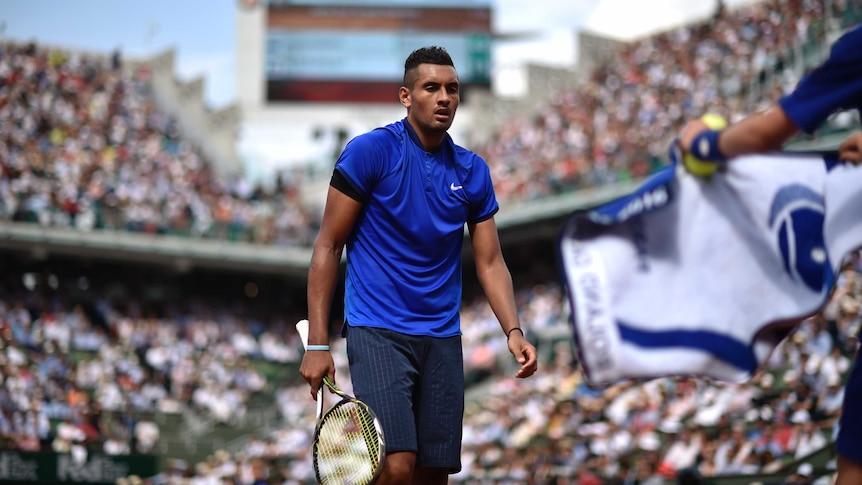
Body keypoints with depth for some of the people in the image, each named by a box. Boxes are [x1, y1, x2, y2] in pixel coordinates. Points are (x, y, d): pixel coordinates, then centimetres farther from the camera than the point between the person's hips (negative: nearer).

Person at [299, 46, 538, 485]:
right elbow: (327, 246, -4)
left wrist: (513, 331, -7)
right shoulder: (369, 151, -6)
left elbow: (490, 262, 11)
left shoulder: (472, 171, 9)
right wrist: (317, 343, -10)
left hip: (442, 340, 5)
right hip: (377, 332, -5)